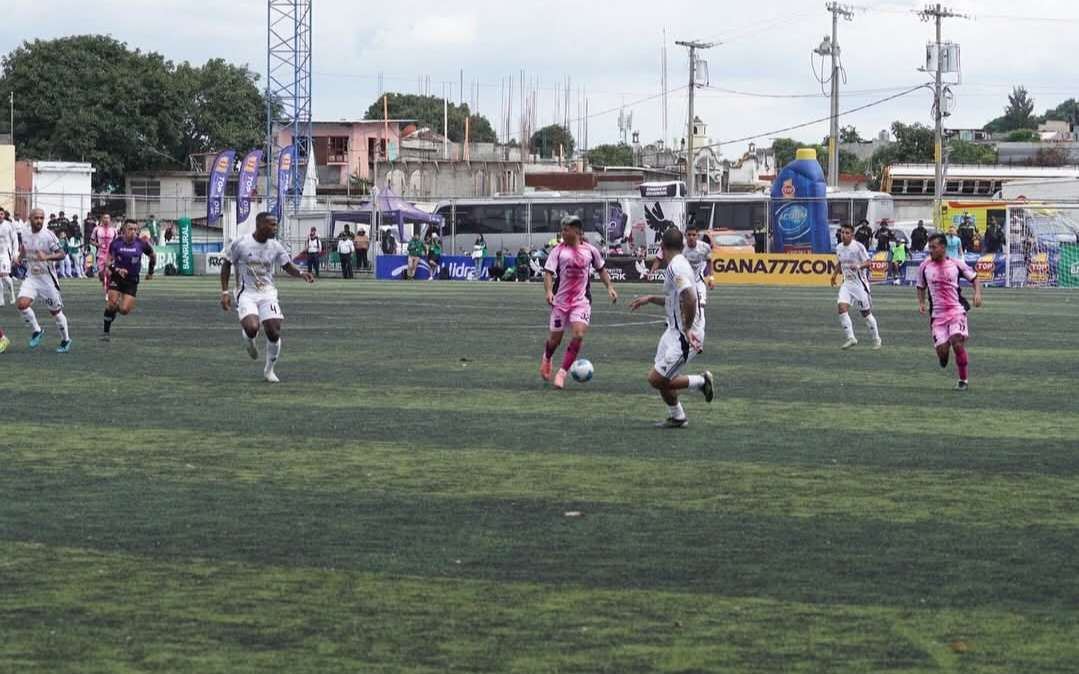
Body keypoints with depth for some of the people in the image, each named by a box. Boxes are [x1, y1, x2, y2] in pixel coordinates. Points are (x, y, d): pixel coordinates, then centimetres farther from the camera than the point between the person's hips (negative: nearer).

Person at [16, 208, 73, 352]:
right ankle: (36, 331, 4)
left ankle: (66, 340, 27)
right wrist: (22, 256, 8)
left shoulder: (48, 235, -14)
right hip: (31, 277, 5)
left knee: (55, 311, 7)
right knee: (21, 304, -18)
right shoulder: (26, 236, 5)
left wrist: (46, 257, -34)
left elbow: (62, 254, -20)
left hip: (47, 278, -4)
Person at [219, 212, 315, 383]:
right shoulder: (240, 243, -10)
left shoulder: (275, 246, -1)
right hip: (246, 293, -3)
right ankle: (249, 340, 13)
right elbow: (226, 265, 2)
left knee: (274, 333, -8)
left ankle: (269, 370, 15)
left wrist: (301, 274, -13)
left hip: (267, 293, 3)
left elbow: (287, 266, 8)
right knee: (252, 328, -27)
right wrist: (225, 292, -3)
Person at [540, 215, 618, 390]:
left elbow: (601, 269, 18)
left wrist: (610, 287, 7)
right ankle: (546, 359, 43)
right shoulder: (559, 250, -3)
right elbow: (548, 272, -8)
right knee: (555, 338, 8)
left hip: (582, 300, 0)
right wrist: (549, 291, -25)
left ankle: (562, 372, -10)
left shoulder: (590, 250, 3)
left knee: (579, 335, -19)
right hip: (561, 300, 0)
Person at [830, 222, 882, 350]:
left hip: (860, 283, -5)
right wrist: (834, 275, 12)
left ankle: (876, 339, 20)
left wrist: (858, 266, -32)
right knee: (842, 307, -15)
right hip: (847, 283, 5)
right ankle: (850, 338, -10)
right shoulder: (839, 248, 6)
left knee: (866, 313, 2)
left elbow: (868, 263, -14)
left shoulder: (858, 246, -13)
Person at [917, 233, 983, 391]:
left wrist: (977, 293, -8)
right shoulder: (924, 267, 4)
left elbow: (974, 278, 10)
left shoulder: (956, 264, -1)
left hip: (956, 310, -2)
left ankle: (964, 380, -3)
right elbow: (921, 287, 18)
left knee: (957, 343, -19)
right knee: (942, 350, -7)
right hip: (937, 313, 2)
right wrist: (921, 303, 2)